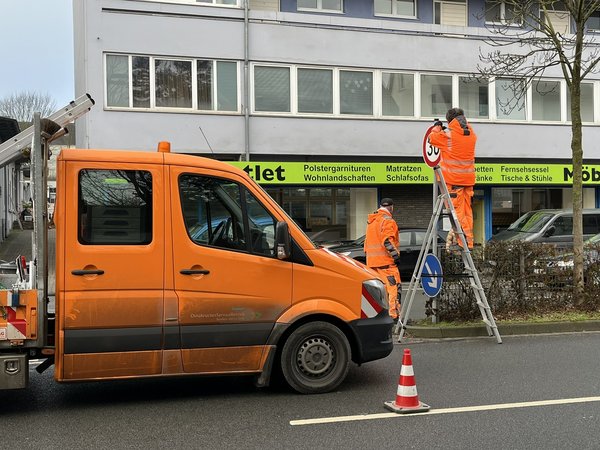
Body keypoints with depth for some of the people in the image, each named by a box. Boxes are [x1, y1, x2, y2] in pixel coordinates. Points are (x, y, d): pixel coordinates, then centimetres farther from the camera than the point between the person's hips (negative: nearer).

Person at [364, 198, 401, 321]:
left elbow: (367, 241, 23)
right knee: (394, 287, -9)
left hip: (372, 261, 9)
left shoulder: (371, 221, 21)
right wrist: (396, 255, -15)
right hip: (385, 260, -9)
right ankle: (393, 314, -15)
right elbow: (387, 241, -17)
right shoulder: (387, 220, -8)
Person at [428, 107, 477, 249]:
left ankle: (463, 241, -12)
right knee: (467, 210, 9)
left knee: (457, 210, -6)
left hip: (454, 179, -6)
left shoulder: (448, 134, -9)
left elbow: (432, 138, 5)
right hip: (468, 178, 6)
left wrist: (437, 127, 22)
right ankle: (469, 241, 11)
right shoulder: (471, 134, 8)